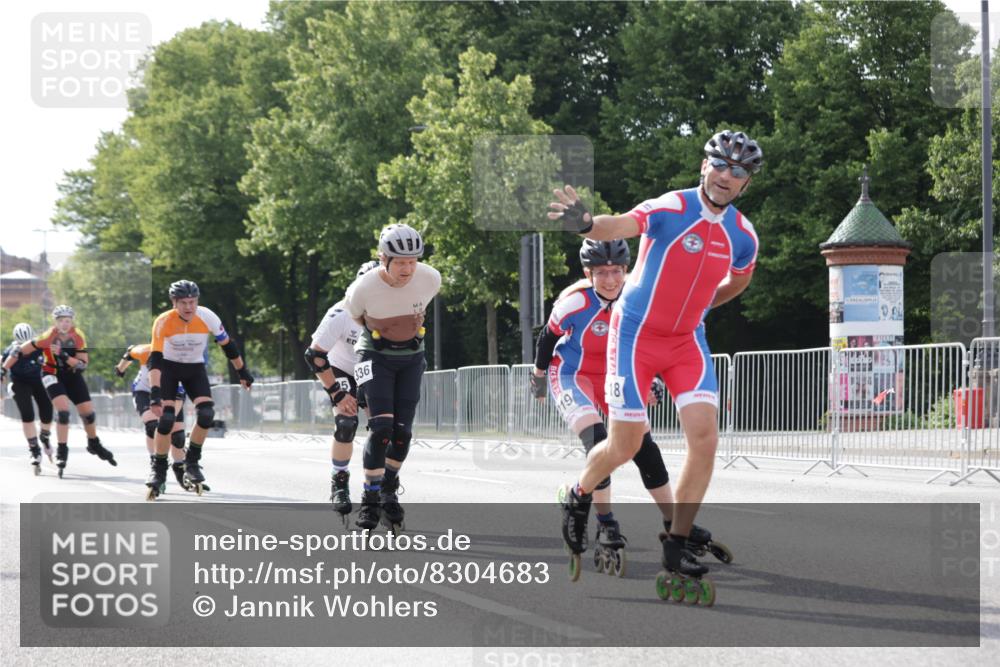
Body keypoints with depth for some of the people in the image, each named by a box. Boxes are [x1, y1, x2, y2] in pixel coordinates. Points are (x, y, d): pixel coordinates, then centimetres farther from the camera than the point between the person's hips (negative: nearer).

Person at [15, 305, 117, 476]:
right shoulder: (49, 337, -23)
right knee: (63, 410, -23)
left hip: (72, 376, 4)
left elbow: (83, 364, -19)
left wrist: (63, 355, -34)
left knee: (87, 411, 7)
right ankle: (62, 451, -12)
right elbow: (22, 351, -15)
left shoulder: (78, 337, -15)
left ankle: (94, 445, 32)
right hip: (52, 375, -4)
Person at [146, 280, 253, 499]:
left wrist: (243, 372, 2)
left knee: (206, 413, -17)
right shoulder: (163, 323, -27)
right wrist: (155, 393, -40)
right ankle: (158, 469, 0)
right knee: (166, 418, -16)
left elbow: (227, 346, -6)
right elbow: (155, 359, -31)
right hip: (168, 367, -2)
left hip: (195, 368, 2)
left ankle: (192, 462, 2)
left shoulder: (207, 318, -22)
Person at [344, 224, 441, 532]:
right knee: (381, 427, -17)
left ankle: (389, 488, 23)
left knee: (403, 431, -2)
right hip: (376, 355, -3)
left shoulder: (430, 279, -19)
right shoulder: (363, 288, -26)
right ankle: (370, 500, -6)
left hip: (411, 358, 3)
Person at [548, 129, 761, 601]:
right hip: (635, 335, -4)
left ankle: (677, 546, -2)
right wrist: (586, 224, -61)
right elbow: (620, 226, -40)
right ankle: (579, 498, 34)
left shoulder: (743, 236, -3)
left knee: (705, 439, -12)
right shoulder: (669, 210, -20)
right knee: (626, 446, 1)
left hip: (687, 340, 4)